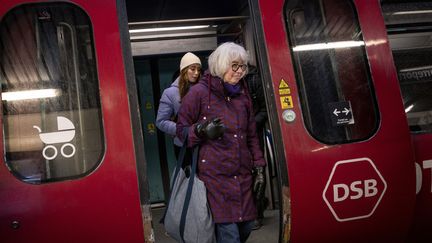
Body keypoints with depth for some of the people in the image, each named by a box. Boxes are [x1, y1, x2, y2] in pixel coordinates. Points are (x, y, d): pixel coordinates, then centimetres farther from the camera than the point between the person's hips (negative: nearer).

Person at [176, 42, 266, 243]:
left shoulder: (243, 94, 13)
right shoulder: (199, 92, -5)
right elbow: (181, 130, -1)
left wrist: (259, 168, 12)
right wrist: (202, 131, -21)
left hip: (242, 175, 6)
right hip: (215, 175, -6)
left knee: (247, 224, 11)